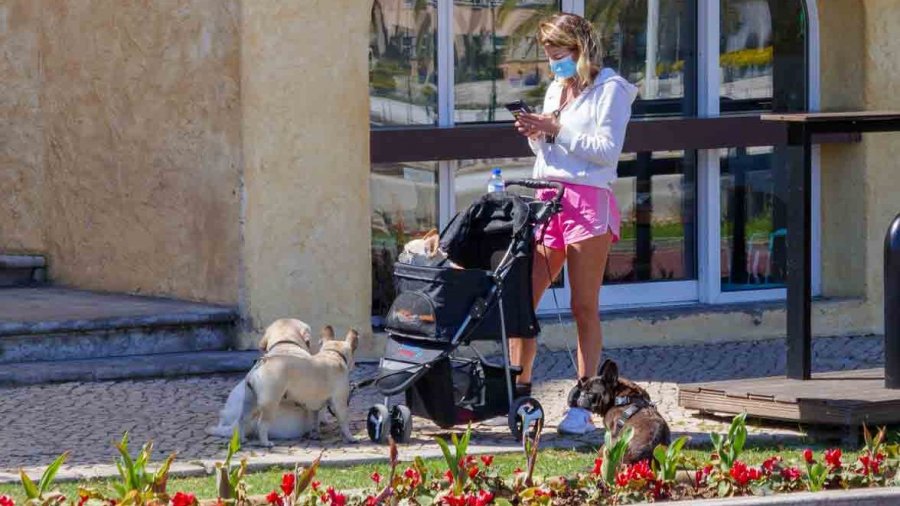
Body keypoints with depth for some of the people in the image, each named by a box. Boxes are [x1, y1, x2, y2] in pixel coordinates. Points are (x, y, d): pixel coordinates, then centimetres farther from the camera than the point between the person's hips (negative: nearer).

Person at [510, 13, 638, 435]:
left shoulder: (609, 89, -1)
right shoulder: (556, 89, 21)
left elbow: (608, 149, -11)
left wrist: (556, 130, -12)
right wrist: (535, 136, 5)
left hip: (589, 201, -7)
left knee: (584, 308, -4)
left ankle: (583, 405, -2)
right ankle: (520, 392, 7)